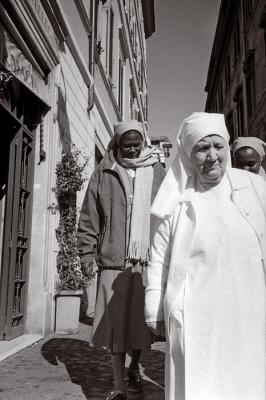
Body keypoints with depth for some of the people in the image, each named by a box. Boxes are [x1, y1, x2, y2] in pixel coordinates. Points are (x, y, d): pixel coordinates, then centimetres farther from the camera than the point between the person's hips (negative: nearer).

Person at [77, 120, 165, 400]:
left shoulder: (157, 172, 9)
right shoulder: (104, 173, 7)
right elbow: (89, 217, 7)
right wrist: (87, 252, 2)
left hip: (148, 259, 1)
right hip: (114, 260, -1)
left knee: (141, 320, 9)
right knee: (115, 322, 1)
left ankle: (134, 368, 36)